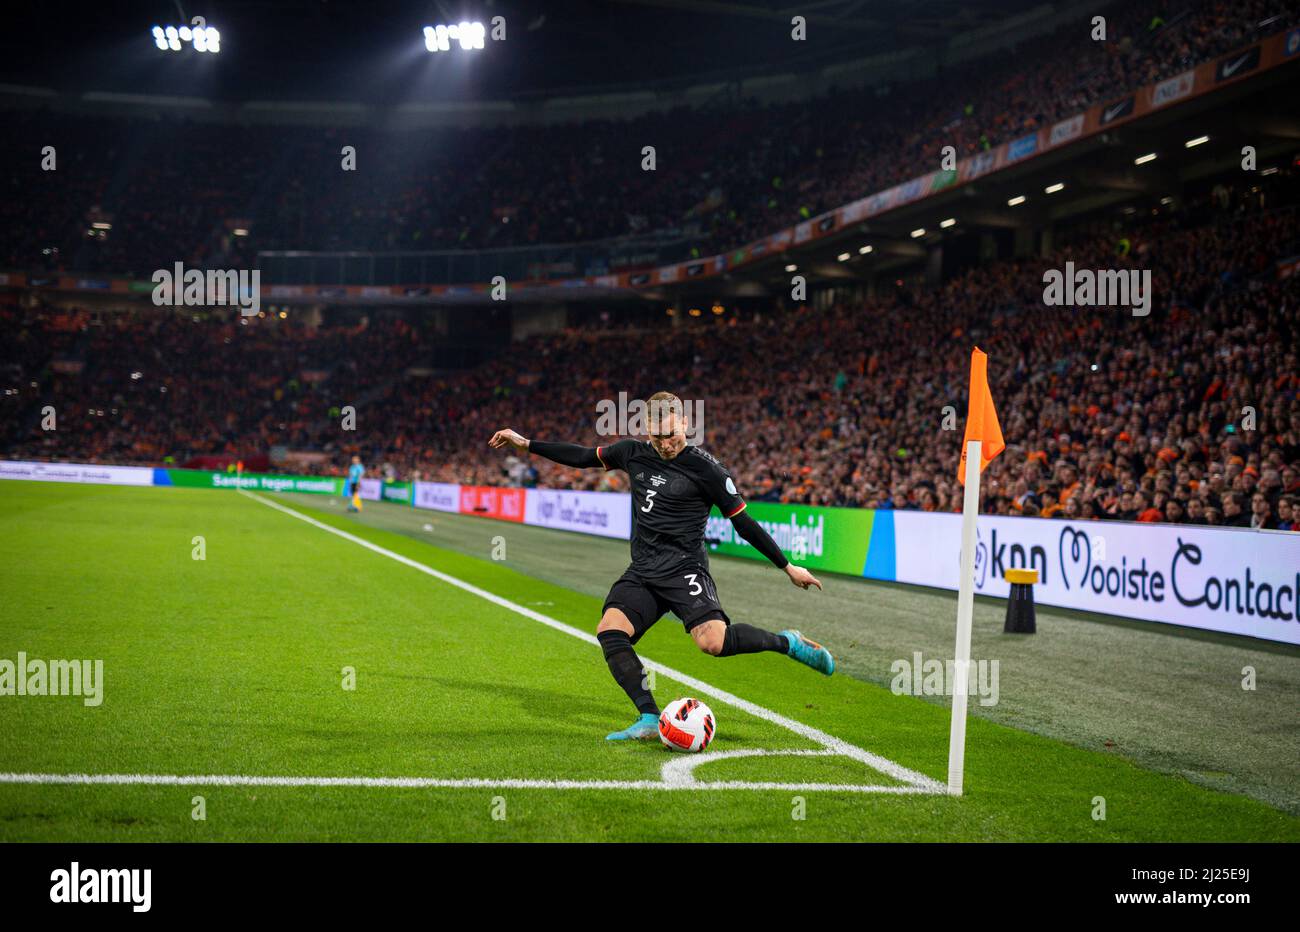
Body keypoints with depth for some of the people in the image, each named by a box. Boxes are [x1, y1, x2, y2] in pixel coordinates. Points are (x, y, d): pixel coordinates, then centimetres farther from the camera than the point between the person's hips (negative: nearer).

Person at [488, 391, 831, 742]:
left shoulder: (706, 468, -6)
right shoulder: (634, 453, 9)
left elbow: (744, 524, -1)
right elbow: (583, 457, 23)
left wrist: (788, 567, 0)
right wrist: (525, 443, 22)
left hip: (684, 569, -5)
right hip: (641, 573, 5)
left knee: (713, 641, -29)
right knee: (609, 630, -21)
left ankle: (787, 642, -4)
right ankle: (649, 719, -19)